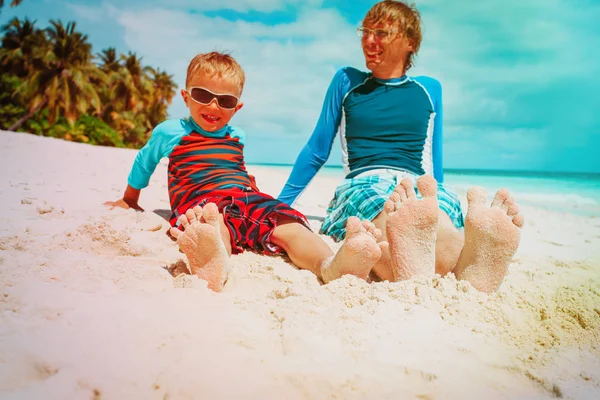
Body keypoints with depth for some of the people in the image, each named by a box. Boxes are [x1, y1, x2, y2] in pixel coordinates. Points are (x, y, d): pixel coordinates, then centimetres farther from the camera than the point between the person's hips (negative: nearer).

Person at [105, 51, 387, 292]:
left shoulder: (237, 137, 29)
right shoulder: (169, 132, 18)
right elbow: (143, 164, 32)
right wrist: (129, 201, 43)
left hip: (248, 197, 4)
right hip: (203, 204, -3)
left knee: (288, 223, -29)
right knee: (218, 225, -42)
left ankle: (331, 265, -57)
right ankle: (212, 264, -76)